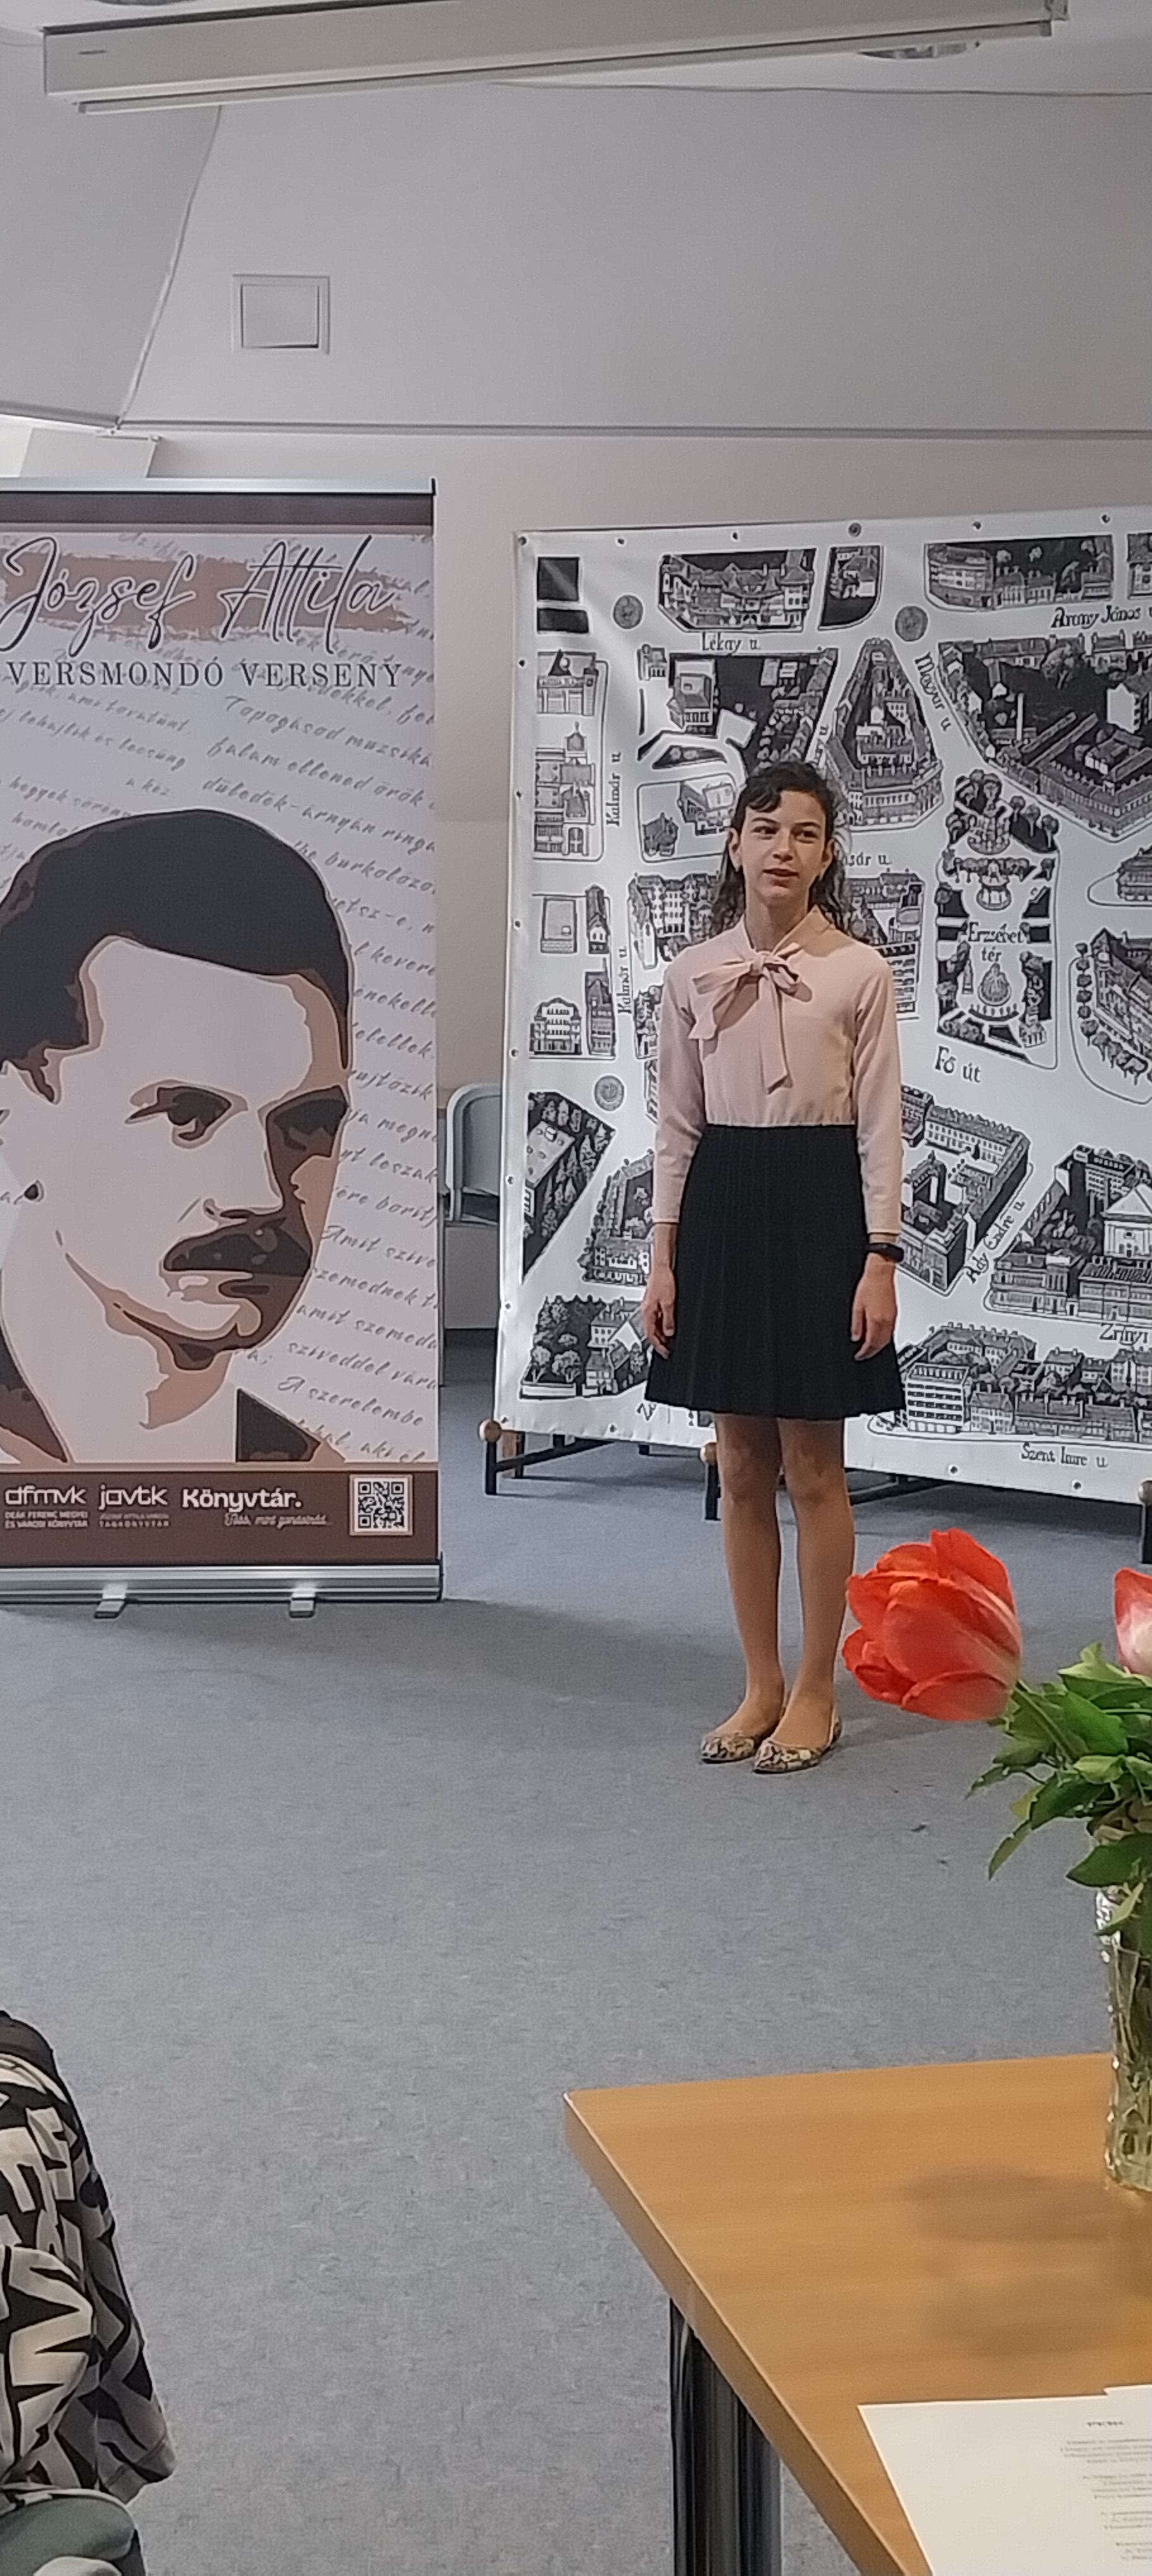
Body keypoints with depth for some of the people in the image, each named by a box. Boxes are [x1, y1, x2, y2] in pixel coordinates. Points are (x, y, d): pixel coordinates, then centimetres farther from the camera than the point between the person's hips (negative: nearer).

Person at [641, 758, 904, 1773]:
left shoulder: (860, 972, -4)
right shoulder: (694, 973, 5)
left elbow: (879, 1124, -4)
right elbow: (678, 1124, 7)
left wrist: (881, 1257, -10)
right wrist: (663, 1256, 3)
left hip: (818, 1205, -3)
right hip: (721, 1206, 3)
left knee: (813, 1468, 2)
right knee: (742, 1468, 8)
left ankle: (816, 1692, 13)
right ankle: (762, 1686, 19)